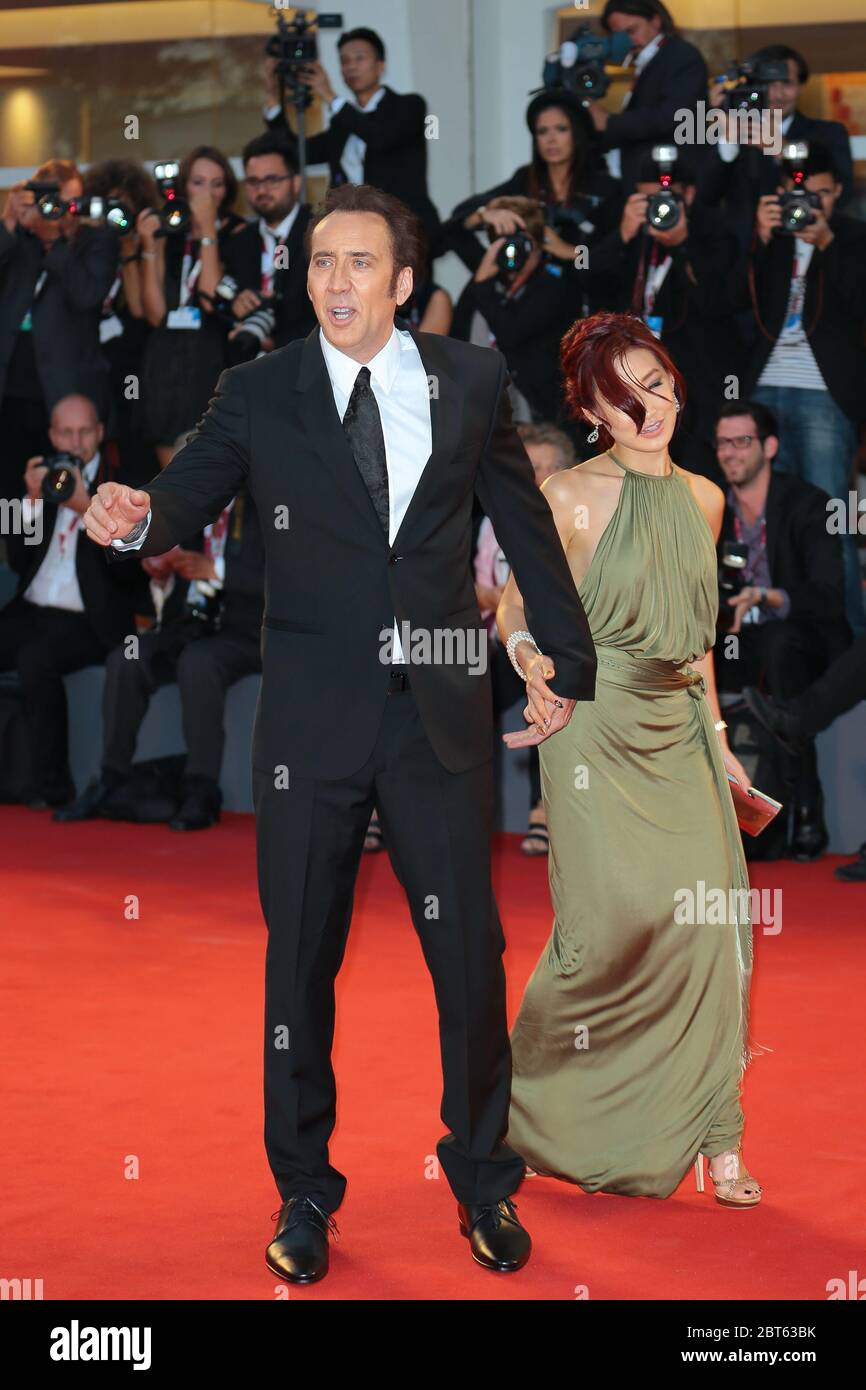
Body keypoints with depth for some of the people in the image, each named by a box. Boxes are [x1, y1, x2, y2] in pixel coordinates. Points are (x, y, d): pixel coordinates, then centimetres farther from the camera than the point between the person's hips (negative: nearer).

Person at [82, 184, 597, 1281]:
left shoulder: (469, 381, 4)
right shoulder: (259, 395, 0)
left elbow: (522, 517, 13)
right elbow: (189, 497, -6)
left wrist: (568, 651, 17)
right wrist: (137, 518, -30)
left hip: (440, 712, 1)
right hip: (311, 718, -1)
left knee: (470, 951, 6)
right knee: (301, 958, 7)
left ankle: (482, 1179, 25)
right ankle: (303, 1192, 22)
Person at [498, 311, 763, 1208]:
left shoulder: (702, 499, 12)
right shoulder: (570, 498, -5)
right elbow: (515, 612, 2)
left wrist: (715, 731, 18)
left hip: (678, 730, 5)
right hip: (596, 725, -5)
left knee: (709, 918, -4)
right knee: (622, 913, -12)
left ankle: (707, 1135, 4)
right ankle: (533, 1087, 13)